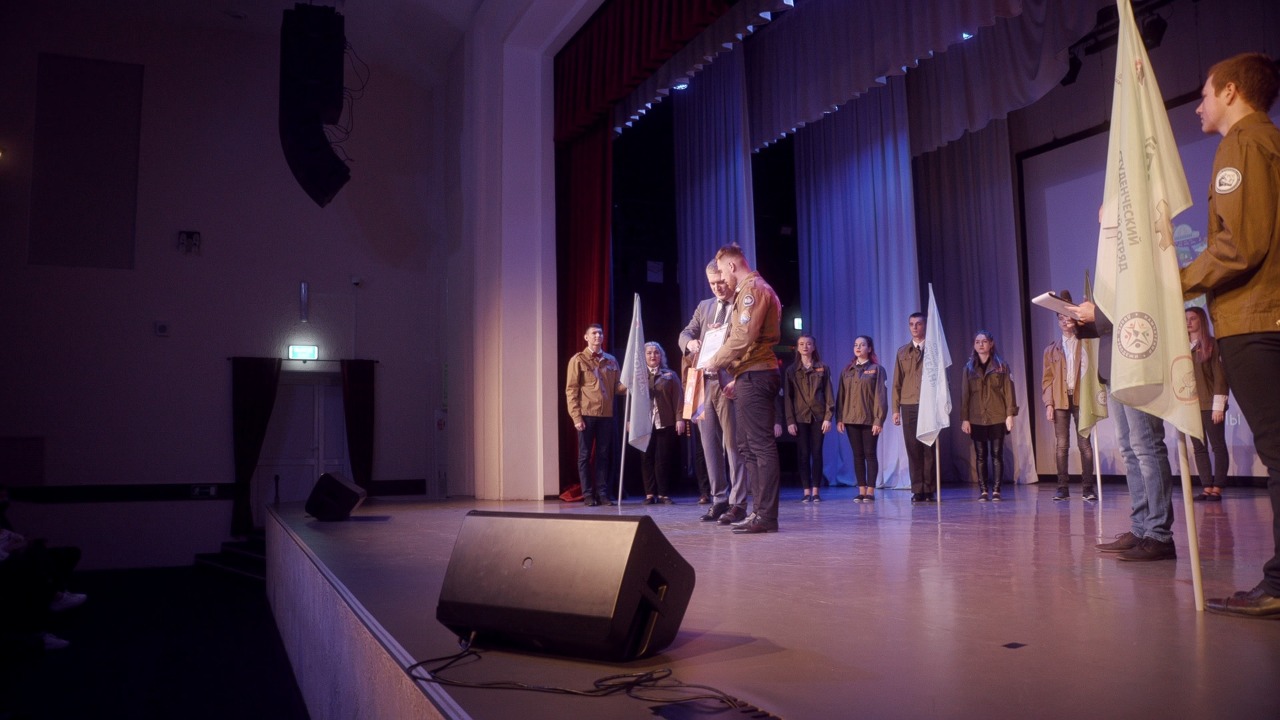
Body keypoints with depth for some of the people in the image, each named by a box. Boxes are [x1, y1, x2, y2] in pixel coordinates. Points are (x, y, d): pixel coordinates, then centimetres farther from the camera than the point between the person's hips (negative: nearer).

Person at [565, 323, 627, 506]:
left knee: (604, 455, 5)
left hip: (606, 415, 4)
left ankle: (602, 493, 11)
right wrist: (576, 416, -11)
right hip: (586, 414, -4)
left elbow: (617, 386, 11)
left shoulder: (611, 360, 12)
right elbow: (571, 390, -4)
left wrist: (629, 386, -12)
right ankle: (588, 495, 6)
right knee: (585, 456, 1)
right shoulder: (578, 360, 0)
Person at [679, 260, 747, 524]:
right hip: (704, 382, 6)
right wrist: (690, 342, -8)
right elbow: (685, 333, 14)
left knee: (734, 445, -3)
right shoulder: (704, 306, 18)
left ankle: (737, 504, 3)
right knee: (710, 445, 10)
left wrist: (724, 335, -20)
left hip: (730, 383, -6)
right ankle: (719, 500, 19)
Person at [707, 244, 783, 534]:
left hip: (754, 376, -11)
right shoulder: (751, 290, 24)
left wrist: (715, 362, -8)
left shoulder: (752, 289, -8)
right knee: (748, 446, 11)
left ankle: (766, 516, -9)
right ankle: (761, 511, 15)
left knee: (760, 445, -10)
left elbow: (743, 336, -19)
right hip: (752, 376, 11)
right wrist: (738, 378, 21)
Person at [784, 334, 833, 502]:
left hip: (818, 416, 0)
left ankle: (816, 491, 3)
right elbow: (787, 397, 3)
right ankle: (806, 491, 4)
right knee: (803, 454, 0)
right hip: (800, 417, 0)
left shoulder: (822, 368, 8)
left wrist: (828, 417, -5)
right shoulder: (791, 370, 7)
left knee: (817, 453, 0)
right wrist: (789, 421, -5)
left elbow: (828, 394, 4)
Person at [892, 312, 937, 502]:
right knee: (913, 449, 0)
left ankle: (929, 490, 6)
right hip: (908, 406, 2)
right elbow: (897, 382, 12)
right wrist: (896, 408, 6)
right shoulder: (902, 352, 14)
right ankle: (917, 490, 4)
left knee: (929, 449, 0)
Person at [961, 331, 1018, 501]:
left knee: (997, 454, -1)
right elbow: (965, 394, 6)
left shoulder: (1001, 366, 4)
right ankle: (983, 490, 5)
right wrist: (965, 418, 0)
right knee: (981, 455, 2)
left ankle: (996, 490, 3)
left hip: (997, 417, -1)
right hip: (976, 418, 1)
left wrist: (1010, 415, -6)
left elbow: (1008, 391, 1)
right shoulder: (969, 368, 8)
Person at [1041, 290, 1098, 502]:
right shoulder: (1052, 349, 14)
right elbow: (1047, 378, 9)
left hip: (1081, 399, -1)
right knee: (1061, 445, 0)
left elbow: (1092, 369, -1)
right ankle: (1063, 487, 3)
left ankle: (1088, 487, 3)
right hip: (1060, 400, 1)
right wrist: (1048, 403, -1)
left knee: (1085, 444, -1)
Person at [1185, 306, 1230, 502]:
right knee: (1199, 448, 4)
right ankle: (1207, 488, 7)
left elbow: (1220, 375, -7)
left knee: (1218, 446, 0)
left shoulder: (1212, 344, -1)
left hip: (1210, 405, -5)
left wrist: (1218, 405, -13)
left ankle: (1217, 489, 2)